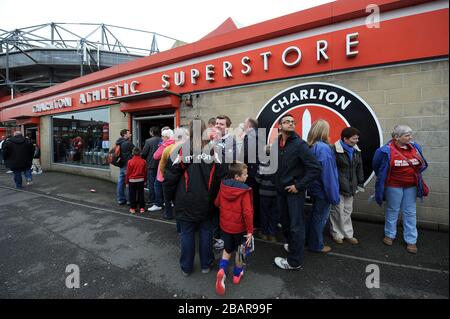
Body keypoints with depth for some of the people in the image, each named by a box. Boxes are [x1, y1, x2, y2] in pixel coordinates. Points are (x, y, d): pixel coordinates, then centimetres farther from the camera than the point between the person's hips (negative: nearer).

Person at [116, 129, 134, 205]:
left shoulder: (119, 143, 12)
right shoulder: (128, 143, -15)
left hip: (122, 165, 9)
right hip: (128, 165, -9)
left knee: (120, 182, 12)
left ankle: (120, 199, 21)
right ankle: (129, 200, 4)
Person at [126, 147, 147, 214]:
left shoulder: (130, 161, -10)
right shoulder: (143, 161, -5)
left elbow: (128, 173, -5)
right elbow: (145, 172, 3)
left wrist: (127, 182, 5)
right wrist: (145, 180, 14)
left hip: (132, 180, -2)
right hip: (141, 180, 2)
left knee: (132, 195, 8)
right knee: (141, 194, 9)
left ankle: (132, 208, 14)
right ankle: (142, 208, 13)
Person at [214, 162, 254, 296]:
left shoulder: (223, 186, -8)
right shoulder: (244, 191, -23)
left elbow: (217, 203, 5)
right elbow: (247, 213, -24)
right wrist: (250, 231, -15)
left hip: (225, 225, 4)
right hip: (239, 227, -4)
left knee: (227, 249, 24)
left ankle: (222, 270, 5)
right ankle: (237, 274, 38)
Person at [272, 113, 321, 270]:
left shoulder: (300, 144, -15)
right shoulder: (276, 143, 1)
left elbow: (315, 169, -18)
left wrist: (299, 185, -16)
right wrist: (277, 182, 7)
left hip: (295, 191, -5)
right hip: (281, 190, 6)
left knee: (296, 225, 5)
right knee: (285, 221, 20)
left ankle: (295, 261, 22)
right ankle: (291, 244, 46)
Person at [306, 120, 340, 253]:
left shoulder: (311, 147, 3)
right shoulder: (323, 148, -23)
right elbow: (328, 174, -23)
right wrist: (333, 195, -16)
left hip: (315, 187, 8)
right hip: (323, 190, -8)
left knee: (314, 214, 23)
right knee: (320, 217, 9)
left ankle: (308, 239, 38)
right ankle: (316, 245, 27)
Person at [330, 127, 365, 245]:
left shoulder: (356, 150, 8)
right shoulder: (335, 150, -17)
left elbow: (359, 168, 15)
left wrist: (360, 184, 14)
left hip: (350, 186, 7)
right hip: (338, 186, -7)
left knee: (348, 211, 17)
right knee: (337, 211, 5)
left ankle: (348, 234, 32)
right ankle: (336, 233, 23)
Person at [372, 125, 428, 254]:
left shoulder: (415, 147, -2)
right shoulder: (387, 150, -19)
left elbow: (421, 165, 16)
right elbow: (377, 166, -6)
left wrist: (414, 176, 12)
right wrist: (383, 178, 4)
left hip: (411, 186, 4)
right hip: (394, 186, -4)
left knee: (410, 213, 12)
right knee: (392, 211, 11)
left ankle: (411, 240, 25)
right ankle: (390, 235, 29)